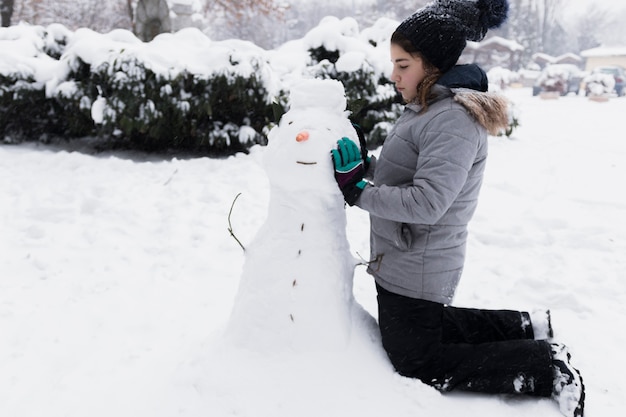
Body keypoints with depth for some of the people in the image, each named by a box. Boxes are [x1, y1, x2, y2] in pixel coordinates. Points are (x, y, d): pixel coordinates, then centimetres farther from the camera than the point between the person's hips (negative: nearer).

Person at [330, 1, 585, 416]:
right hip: (404, 261, 10)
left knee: (417, 362, 8)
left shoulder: (455, 119, -25)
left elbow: (425, 203, -31)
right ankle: (525, 327, 29)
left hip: (416, 271, -10)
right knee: (424, 329, 30)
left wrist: (358, 192, -25)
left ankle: (547, 367, 8)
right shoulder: (427, 108, 7)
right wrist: (365, 165, -1)